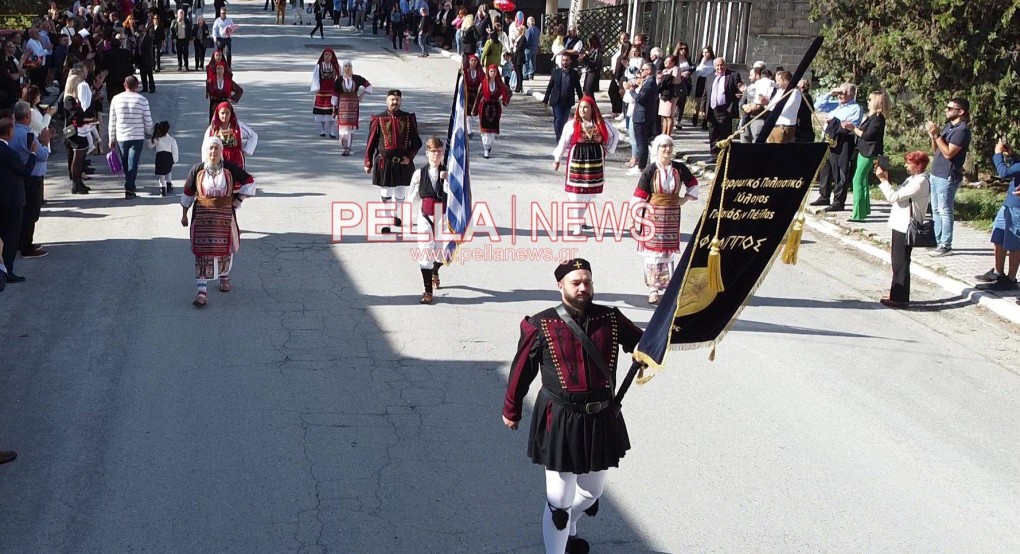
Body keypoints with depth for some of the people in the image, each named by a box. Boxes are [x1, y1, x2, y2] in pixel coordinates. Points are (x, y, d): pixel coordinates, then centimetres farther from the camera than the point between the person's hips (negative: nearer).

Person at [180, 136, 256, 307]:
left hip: (225, 216, 1)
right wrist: (184, 215, 11)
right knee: (202, 251, -5)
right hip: (202, 216, -1)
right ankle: (202, 291, -4)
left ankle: (224, 277, 40)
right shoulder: (197, 170, -4)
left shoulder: (230, 169, -5)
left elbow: (249, 182, 6)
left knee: (225, 248, 11)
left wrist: (237, 200, 1)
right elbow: (188, 193, 6)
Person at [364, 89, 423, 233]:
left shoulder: (409, 119, 2)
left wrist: (409, 157, -8)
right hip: (384, 162, -2)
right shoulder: (379, 119, -2)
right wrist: (368, 163, 1)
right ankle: (387, 222, 13)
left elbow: (416, 141, 6)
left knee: (401, 195, 12)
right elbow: (371, 143, 2)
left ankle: (396, 215, 39)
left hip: (403, 163, 2)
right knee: (386, 196, 1)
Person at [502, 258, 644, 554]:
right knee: (559, 500, -1)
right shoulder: (541, 326, -11)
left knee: (592, 491, 23)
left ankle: (568, 530, 53)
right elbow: (521, 370, -1)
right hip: (560, 421, -5)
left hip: (601, 419, 5)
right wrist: (511, 411, 8)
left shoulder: (610, 319, -1)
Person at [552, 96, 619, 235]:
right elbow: (563, 142, 0)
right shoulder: (572, 124, -6)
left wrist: (607, 150, 9)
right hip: (577, 161, -3)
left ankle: (580, 218, 26)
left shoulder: (601, 124, 3)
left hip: (595, 162, 3)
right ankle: (577, 225, -3)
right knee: (576, 193, -6)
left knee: (590, 193, 8)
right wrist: (557, 159, 1)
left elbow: (614, 135, 16)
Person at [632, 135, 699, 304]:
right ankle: (653, 290, 5)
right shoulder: (650, 170, -8)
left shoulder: (679, 168, 0)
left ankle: (665, 289, 16)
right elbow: (640, 196, -6)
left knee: (668, 252, 8)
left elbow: (693, 183, 19)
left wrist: (686, 198, 9)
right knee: (653, 252, -1)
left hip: (672, 216, 3)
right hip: (653, 215, -3)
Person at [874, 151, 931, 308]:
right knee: (897, 261, 17)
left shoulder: (920, 182, -17)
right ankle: (896, 295, 26)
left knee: (901, 263, -5)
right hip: (901, 225, 10)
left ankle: (900, 298, 1)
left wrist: (883, 179, -14)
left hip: (906, 228, -10)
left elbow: (894, 197, -21)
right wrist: (885, 178, 5)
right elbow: (896, 194, 15)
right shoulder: (912, 179, 14)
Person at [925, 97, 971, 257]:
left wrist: (937, 135, -20)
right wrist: (932, 136, 0)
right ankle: (939, 242, 21)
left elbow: (948, 153, -21)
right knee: (936, 211, 13)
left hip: (947, 177, -10)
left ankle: (946, 246, -1)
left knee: (945, 212, -6)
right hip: (936, 174, 10)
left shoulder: (962, 130, -15)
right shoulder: (948, 126, 13)